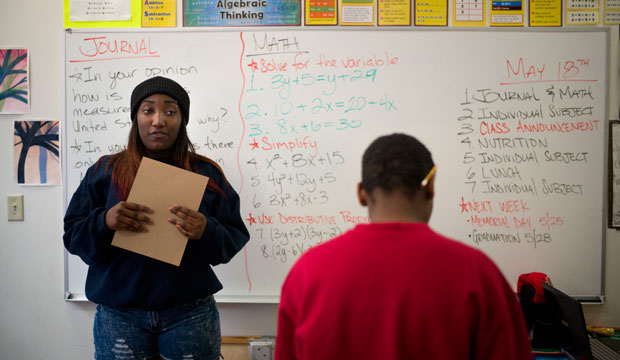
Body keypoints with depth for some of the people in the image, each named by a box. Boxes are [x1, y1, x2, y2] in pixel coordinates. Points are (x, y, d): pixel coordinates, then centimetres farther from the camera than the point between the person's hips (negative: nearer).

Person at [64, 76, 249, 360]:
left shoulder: (207, 173, 3)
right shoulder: (105, 171, 4)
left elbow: (235, 238, 1)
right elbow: (73, 234, 3)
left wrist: (206, 232, -19)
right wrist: (104, 222, -17)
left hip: (190, 312, 0)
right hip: (119, 313, 1)